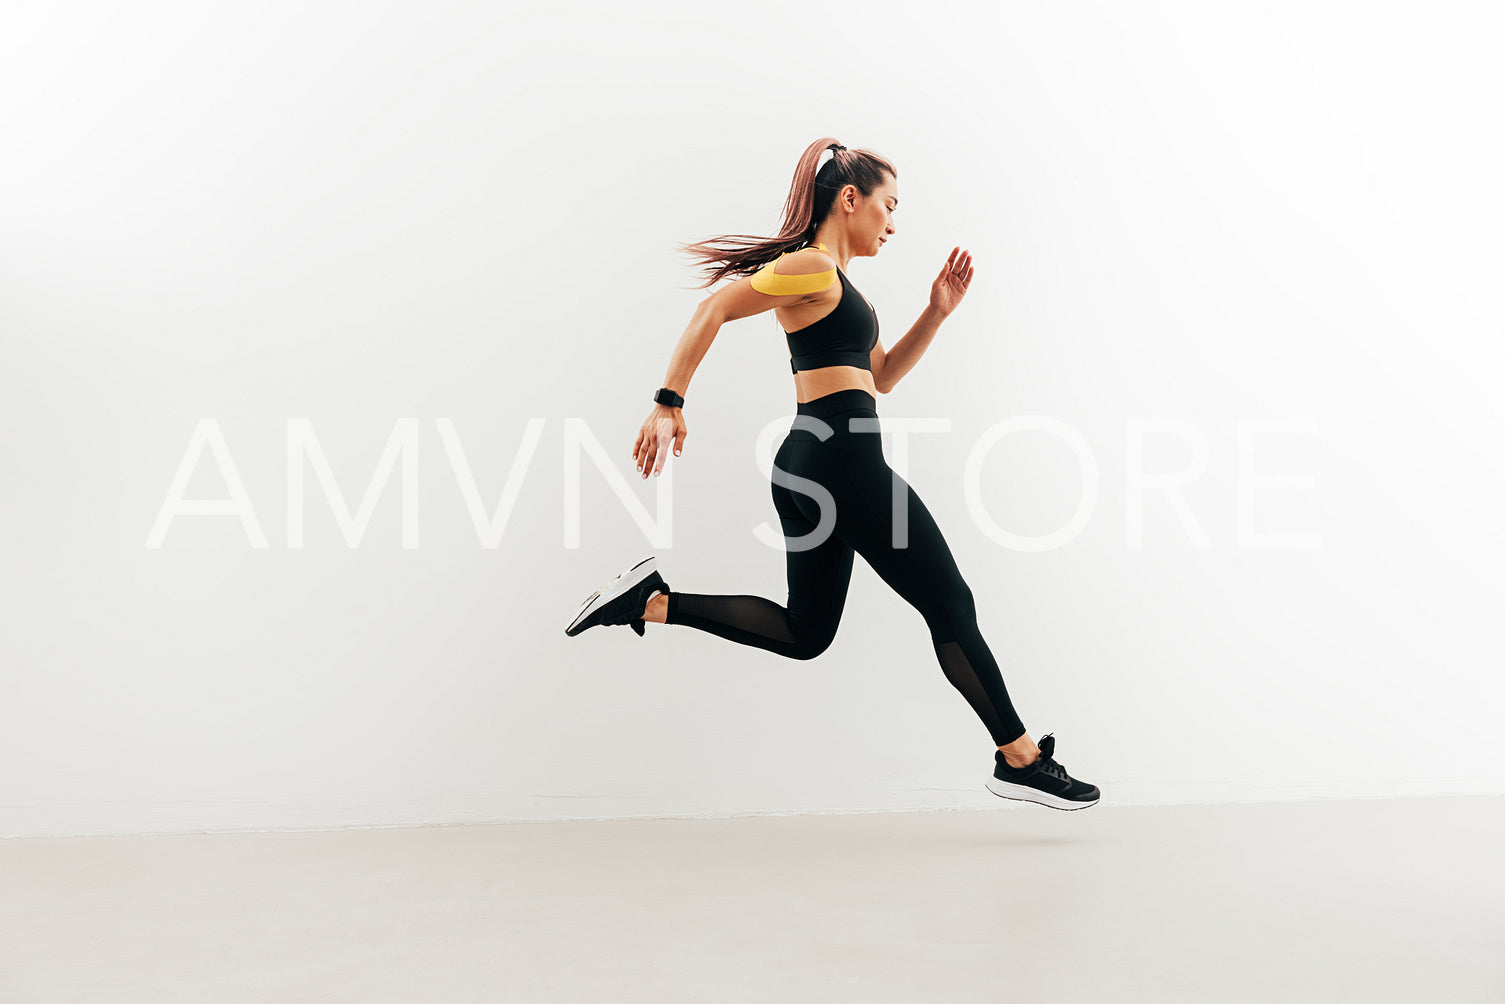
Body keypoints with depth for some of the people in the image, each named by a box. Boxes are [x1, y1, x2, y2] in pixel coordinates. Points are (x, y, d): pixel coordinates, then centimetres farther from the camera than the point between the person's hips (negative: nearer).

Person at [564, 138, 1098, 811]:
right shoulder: (813, 267, -8)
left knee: (804, 632, 15)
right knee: (950, 604, 0)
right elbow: (713, 310, -16)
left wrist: (936, 313, 17)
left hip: (807, 466, 10)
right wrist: (670, 405, -21)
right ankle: (1021, 758, 9)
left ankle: (651, 601, 7)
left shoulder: (835, 285, 22)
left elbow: (881, 376, 27)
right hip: (842, 456, -10)